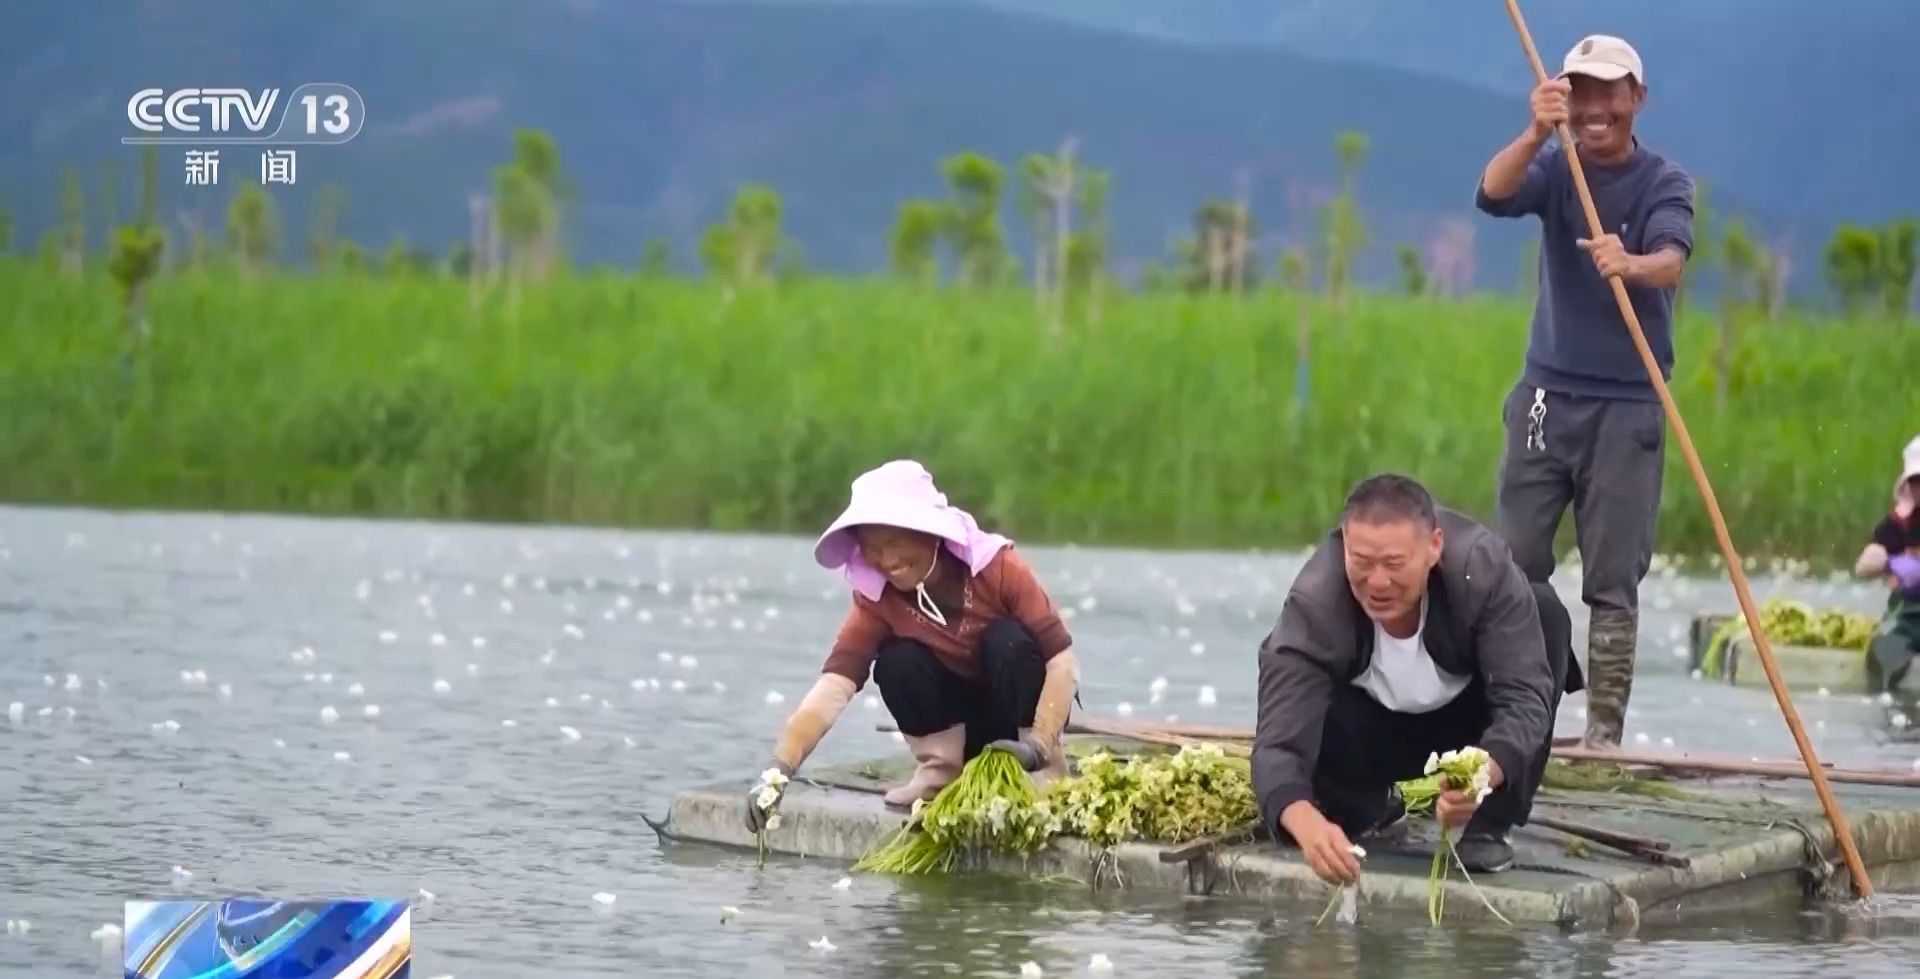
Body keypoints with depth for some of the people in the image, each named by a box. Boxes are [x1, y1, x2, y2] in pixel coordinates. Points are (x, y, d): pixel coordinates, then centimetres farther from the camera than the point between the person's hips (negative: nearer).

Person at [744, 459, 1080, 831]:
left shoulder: (997, 567, -23)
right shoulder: (877, 598, -17)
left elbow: (1062, 660, -27)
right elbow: (834, 684, -29)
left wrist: (1040, 746, -40)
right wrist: (779, 770, -43)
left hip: (1024, 713, -2)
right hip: (965, 724, 2)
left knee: (1007, 640, -30)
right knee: (896, 662, -24)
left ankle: (1042, 768, -16)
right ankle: (941, 770, -5)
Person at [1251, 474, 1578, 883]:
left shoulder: (1484, 568, -35)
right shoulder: (1314, 602, -35)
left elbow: (1525, 696, -38)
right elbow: (1278, 741, -41)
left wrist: (1484, 774, -60)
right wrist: (1307, 824, -64)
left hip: (1471, 722, 0)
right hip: (1374, 727, 0)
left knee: (1547, 616, -28)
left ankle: (1490, 825, -17)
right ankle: (1369, 807, 6)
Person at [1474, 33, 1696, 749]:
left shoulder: (1664, 183, -5)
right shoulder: (1555, 168, 2)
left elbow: (1671, 260, -24)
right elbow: (1494, 194, -20)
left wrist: (1631, 264, -48)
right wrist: (1536, 134, -40)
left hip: (1628, 404, -2)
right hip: (1547, 394, 2)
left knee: (1614, 581, -1)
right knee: (1512, 563, 2)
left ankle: (1604, 732, 3)